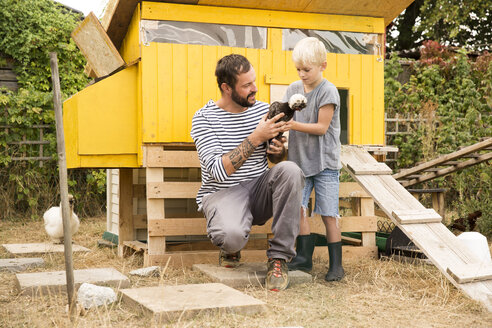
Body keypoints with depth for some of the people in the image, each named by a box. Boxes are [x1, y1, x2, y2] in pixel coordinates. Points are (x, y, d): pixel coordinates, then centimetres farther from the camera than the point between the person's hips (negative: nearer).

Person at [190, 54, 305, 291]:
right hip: (222, 194, -4)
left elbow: (275, 159, 19)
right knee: (232, 235, -37)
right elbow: (218, 171, -21)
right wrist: (255, 138, -25)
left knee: (289, 170, -28)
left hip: (259, 191, 5)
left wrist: (278, 151, -7)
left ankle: (279, 255, -19)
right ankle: (231, 247, 6)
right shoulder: (204, 118, -10)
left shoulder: (262, 109, 4)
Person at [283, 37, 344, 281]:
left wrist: (294, 125, -22)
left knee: (328, 214, -1)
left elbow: (321, 127, -13)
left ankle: (336, 264, 9)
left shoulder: (328, 91, -9)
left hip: (324, 163, -5)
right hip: (300, 160, 5)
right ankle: (304, 256, 9)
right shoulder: (293, 89, 8)